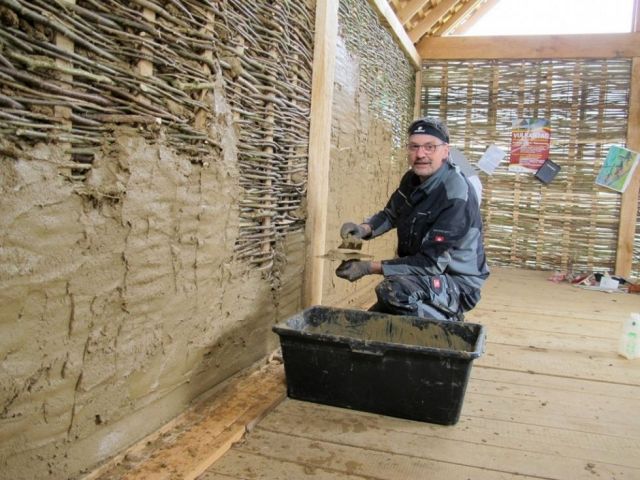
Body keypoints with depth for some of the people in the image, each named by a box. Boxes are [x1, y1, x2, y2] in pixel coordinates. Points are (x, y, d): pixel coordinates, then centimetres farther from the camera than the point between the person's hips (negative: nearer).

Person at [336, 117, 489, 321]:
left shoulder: (456, 196, -26)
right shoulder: (412, 178, -1)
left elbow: (431, 262, -28)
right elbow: (391, 214, 16)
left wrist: (370, 268, -30)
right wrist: (364, 229, -8)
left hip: (456, 282, -8)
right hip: (421, 272, 8)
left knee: (392, 290, -36)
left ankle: (446, 320, -13)